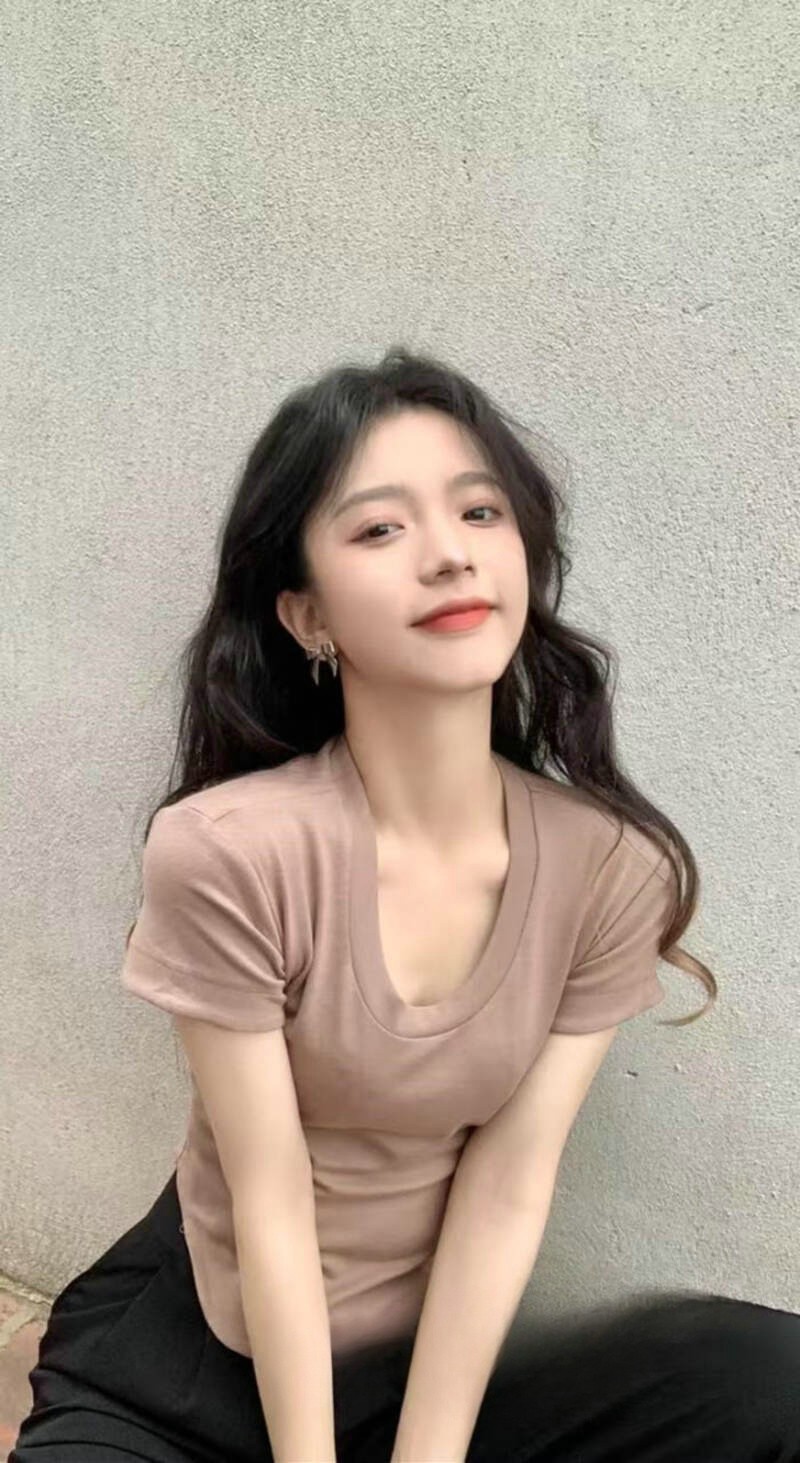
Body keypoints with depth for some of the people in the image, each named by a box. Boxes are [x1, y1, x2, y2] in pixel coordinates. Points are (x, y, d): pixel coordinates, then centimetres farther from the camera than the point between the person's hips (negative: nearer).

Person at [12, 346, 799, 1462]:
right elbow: (271, 1206, -17)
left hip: (428, 1358, 4)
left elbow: (507, 1190, -11)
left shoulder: (612, 869, -13)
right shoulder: (226, 853, -23)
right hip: (194, 1350, -3)